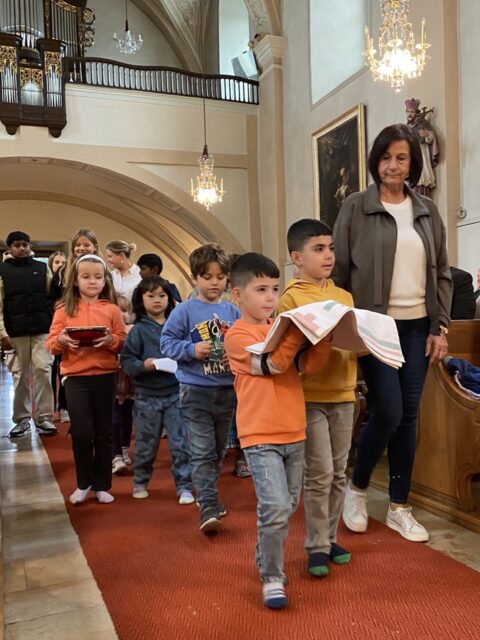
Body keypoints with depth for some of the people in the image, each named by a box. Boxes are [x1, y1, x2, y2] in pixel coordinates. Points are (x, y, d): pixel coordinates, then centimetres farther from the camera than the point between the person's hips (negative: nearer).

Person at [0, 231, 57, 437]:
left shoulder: (42, 268, 8)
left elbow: (52, 298, 7)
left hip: (42, 329, 0)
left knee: (43, 371, -4)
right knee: (20, 375, 6)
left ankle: (44, 418, 4)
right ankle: (22, 419, 16)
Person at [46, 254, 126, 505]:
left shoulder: (111, 309, 3)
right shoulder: (64, 310, 4)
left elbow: (123, 342, 2)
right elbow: (51, 344, 2)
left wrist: (110, 340, -19)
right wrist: (62, 340, -20)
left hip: (105, 377, 1)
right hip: (75, 377, 0)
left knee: (103, 434, 8)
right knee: (81, 433, -2)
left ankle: (102, 485, 23)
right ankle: (83, 484, 20)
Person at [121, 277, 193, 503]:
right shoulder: (138, 330, -2)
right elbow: (126, 361, -5)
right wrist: (143, 365, -22)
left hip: (175, 393, 0)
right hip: (147, 395, 0)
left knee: (180, 443, 2)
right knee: (145, 444, 14)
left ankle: (184, 487, 15)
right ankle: (140, 482, 35)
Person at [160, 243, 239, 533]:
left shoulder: (233, 312, 3)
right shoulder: (185, 311, -6)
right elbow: (167, 342, -6)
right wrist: (192, 349, -20)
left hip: (227, 390, 4)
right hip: (196, 390, -4)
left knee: (219, 450, 19)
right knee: (202, 452, -5)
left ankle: (207, 494, 38)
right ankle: (209, 508, 0)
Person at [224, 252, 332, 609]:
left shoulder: (284, 327, 9)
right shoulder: (237, 335, -8)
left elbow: (309, 365, -1)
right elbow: (271, 364, -21)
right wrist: (298, 330, -21)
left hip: (294, 433, 6)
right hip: (260, 436, -6)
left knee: (287, 507, 15)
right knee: (276, 507, -13)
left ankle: (266, 561, 36)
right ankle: (272, 578, 6)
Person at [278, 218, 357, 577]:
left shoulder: (345, 296, 12)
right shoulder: (291, 298, -6)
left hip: (343, 394, 6)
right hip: (309, 397, -6)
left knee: (339, 473, 12)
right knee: (319, 474, -2)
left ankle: (330, 538, 27)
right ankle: (317, 547, 13)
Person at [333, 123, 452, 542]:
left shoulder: (427, 211, 10)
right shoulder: (356, 208, -1)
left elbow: (442, 274, 11)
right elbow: (339, 272, -3)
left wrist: (441, 327, 4)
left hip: (417, 326, 4)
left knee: (409, 416, 7)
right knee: (388, 412, -9)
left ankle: (399, 507, 21)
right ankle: (357, 488, 19)